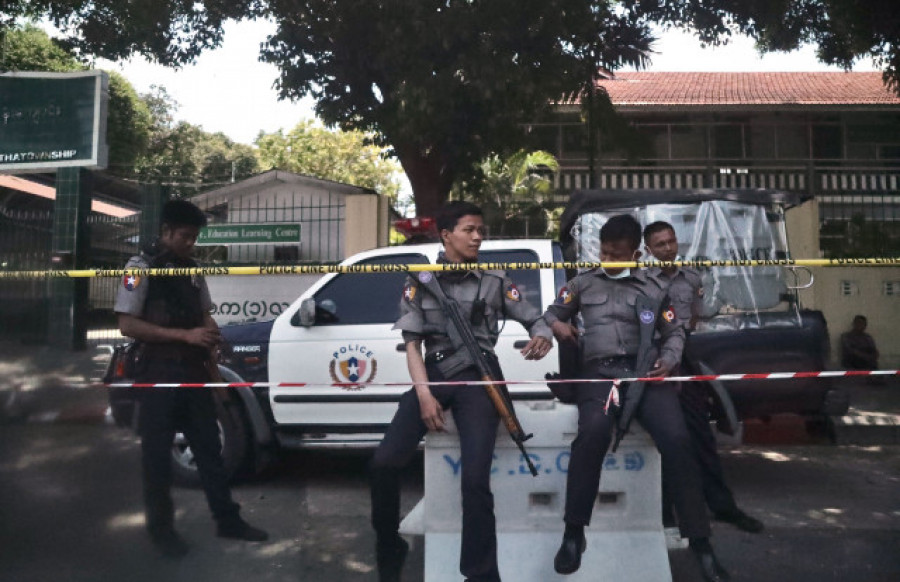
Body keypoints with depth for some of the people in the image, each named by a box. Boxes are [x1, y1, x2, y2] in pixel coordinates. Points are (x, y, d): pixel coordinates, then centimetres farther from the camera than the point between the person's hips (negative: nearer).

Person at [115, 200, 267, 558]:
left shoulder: (192, 269, 11)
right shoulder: (141, 267, -8)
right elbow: (127, 326, -15)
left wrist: (210, 340, -5)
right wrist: (185, 335, -21)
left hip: (193, 370, 6)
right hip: (158, 373, -6)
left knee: (208, 447, 10)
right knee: (158, 452, 6)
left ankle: (227, 520, 18)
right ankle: (161, 527, 21)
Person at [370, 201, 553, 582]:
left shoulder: (495, 281, 8)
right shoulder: (421, 283, 8)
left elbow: (535, 319, 11)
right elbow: (412, 344, 3)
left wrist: (543, 336, -15)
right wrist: (425, 394, -10)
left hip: (477, 377, -1)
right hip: (434, 374, 1)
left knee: (474, 479, -17)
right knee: (384, 462, -12)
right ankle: (388, 548, 13)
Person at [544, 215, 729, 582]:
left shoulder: (652, 289, 17)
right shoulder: (583, 283, 18)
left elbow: (675, 333, 21)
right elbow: (551, 312, 24)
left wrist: (668, 362, 1)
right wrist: (556, 325, -1)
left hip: (644, 371, 1)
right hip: (598, 371, -1)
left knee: (677, 439, -25)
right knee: (594, 431, -34)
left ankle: (700, 543, -9)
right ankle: (574, 532, -18)